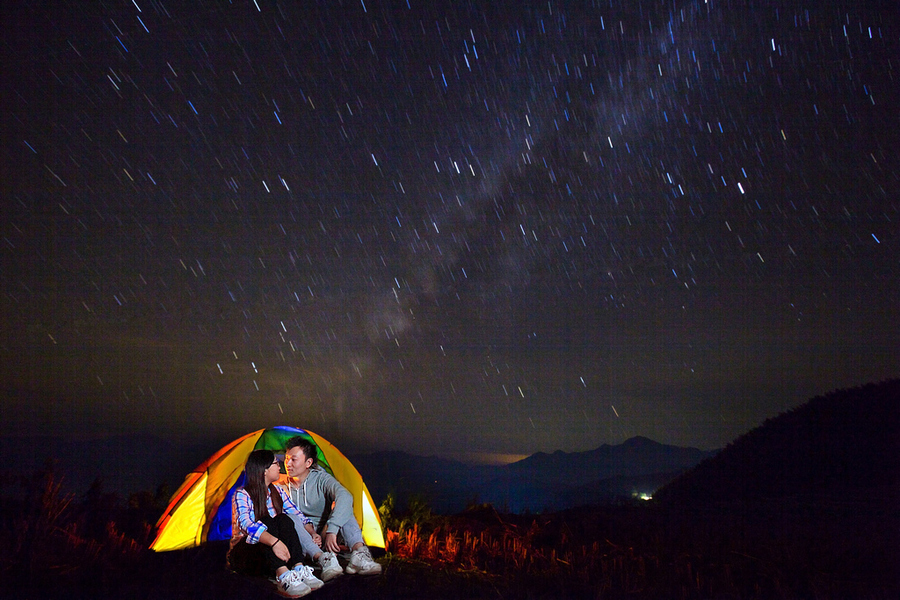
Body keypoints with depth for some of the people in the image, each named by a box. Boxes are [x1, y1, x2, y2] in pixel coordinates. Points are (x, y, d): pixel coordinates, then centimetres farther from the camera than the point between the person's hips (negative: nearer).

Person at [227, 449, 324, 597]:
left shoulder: (277, 492, 8)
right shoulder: (242, 495, -14)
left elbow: (297, 515, 9)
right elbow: (246, 524, -33)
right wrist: (274, 541, -48)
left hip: (270, 551, 5)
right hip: (242, 554, -5)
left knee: (284, 520, -23)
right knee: (267, 522, -33)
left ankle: (299, 569, -38)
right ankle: (283, 576, -51)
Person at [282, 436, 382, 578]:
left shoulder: (321, 479, -10)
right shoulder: (284, 487, -2)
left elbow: (345, 497, -29)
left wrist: (331, 530, -44)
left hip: (324, 535, -1)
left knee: (342, 508, -26)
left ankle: (359, 551, -44)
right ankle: (322, 558, -45)